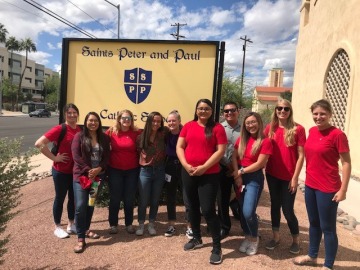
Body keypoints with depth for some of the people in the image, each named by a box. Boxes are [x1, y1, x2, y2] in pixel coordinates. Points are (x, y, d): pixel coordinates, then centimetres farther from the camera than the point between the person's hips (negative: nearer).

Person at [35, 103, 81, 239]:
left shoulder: (80, 130, 2)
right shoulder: (60, 129, -16)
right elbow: (39, 143, -21)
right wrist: (54, 158, -18)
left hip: (75, 170, 6)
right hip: (61, 171, -6)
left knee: (73, 198, 16)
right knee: (60, 198, 9)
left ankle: (71, 225, 33)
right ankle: (57, 227, 26)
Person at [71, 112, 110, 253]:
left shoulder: (104, 138, 6)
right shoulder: (79, 136, -2)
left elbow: (107, 156, 3)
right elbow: (76, 155, -10)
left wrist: (98, 169, -13)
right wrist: (88, 170, -17)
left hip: (98, 176, 4)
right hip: (81, 175, -3)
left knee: (91, 204, 15)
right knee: (80, 206, -9)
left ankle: (86, 229, 33)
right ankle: (80, 238, -1)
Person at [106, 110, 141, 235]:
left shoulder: (137, 133, -4)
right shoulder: (111, 131, -4)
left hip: (132, 170, 0)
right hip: (115, 170, 0)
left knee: (130, 198, 11)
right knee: (115, 198, 9)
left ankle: (129, 224, 27)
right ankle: (113, 224, 25)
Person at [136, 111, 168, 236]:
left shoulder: (163, 134, -5)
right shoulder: (141, 136, -4)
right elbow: (137, 152, 7)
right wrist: (141, 162, 1)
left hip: (159, 171, 1)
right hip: (145, 171, -1)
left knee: (155, 200, 12)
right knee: (143, 201, 7)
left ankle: (151, 224, 29)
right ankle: (141, 225, 25)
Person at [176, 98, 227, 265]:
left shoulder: (217, 128, -3)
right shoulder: (188, 126, 6)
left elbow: (220, 151, -9)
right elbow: (179, 147, 4)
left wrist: (204, 167, -16)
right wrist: (186, 165, -9)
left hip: (209, 174, -4)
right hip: (188, 173, 4)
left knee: (208, 210, -7)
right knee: (193, 207, 16)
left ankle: (217, 247, 8)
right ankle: (197, 239, 35)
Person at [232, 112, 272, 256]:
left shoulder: (265, 141, -11)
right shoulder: (241, 139, 5)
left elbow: (260, 163, -15)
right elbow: (234, 157, 1)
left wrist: (241, 171, -10)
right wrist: (237, 175, -10)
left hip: (254, 178, -5)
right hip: (240, 176, 5)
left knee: (248, 212, -12)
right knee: (241, 211, 11)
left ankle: (254, 238, 16)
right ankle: (247, 236, 33)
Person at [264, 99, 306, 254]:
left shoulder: (298, 129, -9)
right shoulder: (270, 128, 1)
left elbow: (301, 155, -9)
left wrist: (295, 177, -10)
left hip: (289, 177, -3)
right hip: (272, 175, 4)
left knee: (288, 210, 4)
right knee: (275, 206, 15)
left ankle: (296, 240, 27)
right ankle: (276, 237, 32)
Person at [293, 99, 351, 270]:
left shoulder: (337, 134, -15)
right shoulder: (312, 131, 6)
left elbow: (346, 163, -13)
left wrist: (343, 189, -15)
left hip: (328, 188, -7)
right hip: (310, 185, 7)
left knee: (328, 227, 6)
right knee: (314, 223, 20)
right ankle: (312, 256, 38)